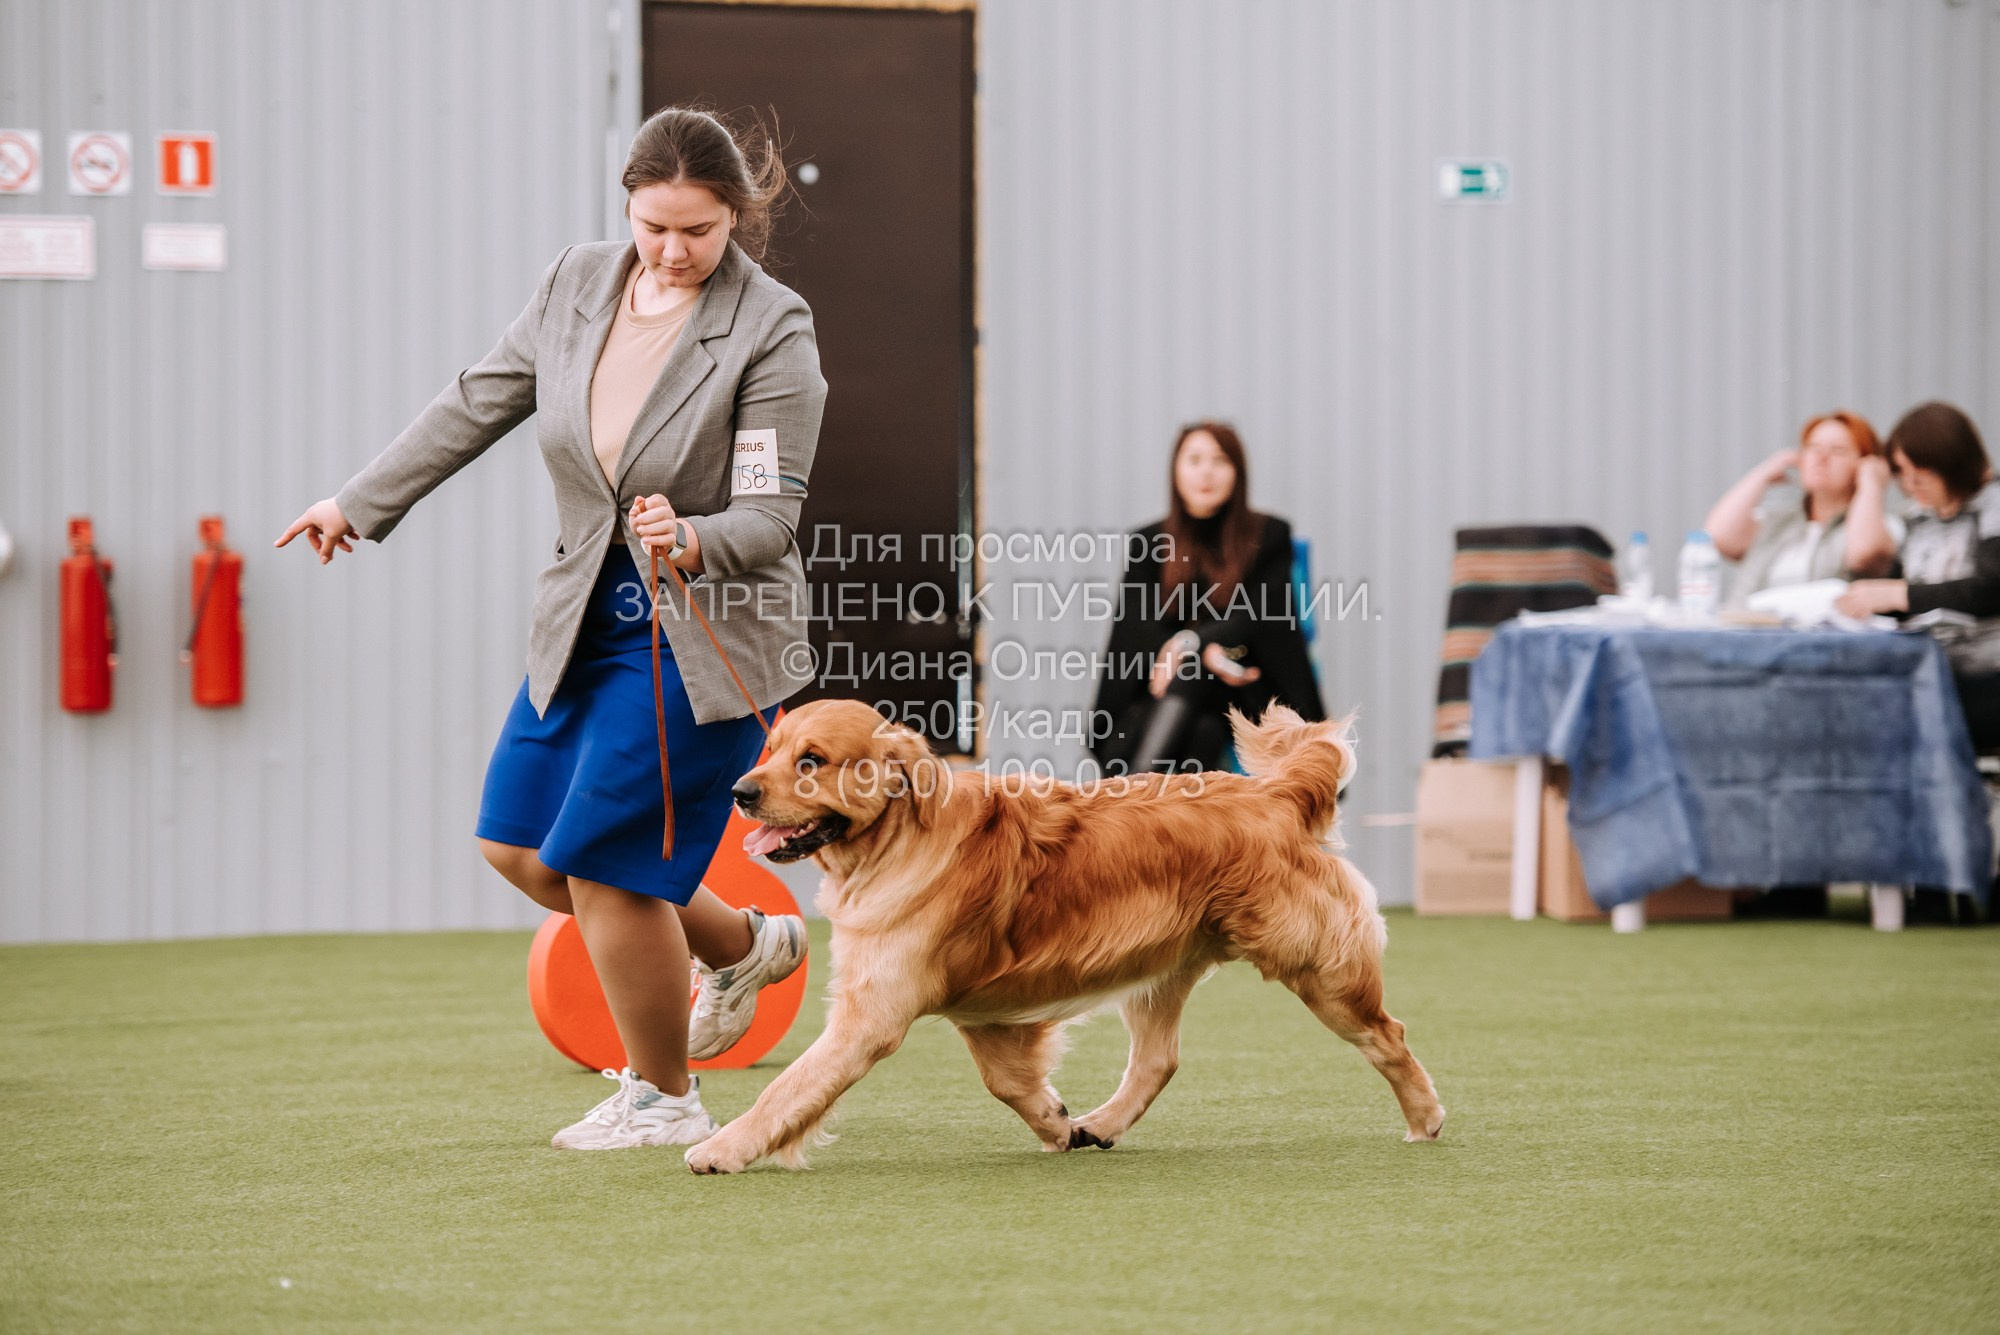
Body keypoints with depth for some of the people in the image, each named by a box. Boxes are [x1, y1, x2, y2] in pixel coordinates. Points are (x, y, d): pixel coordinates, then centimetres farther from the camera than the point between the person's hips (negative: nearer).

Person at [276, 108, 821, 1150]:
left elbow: (769, 513, -17)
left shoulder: (771, 329, -16)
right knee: (518, 848, 9)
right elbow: (478, 404, 13)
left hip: (703, 631, -7)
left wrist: (690, 542, -38)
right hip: (585, 614, 7)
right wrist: (359, 503, 20)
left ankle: (662, 1097, 13)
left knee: (601, 862, -7)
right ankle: (745, 947, 29)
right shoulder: (576, 284, 1)